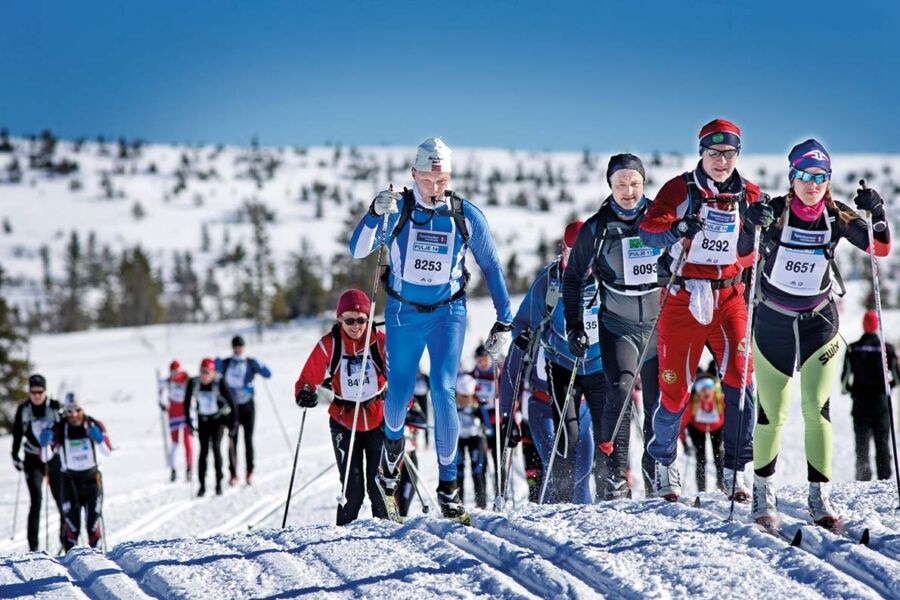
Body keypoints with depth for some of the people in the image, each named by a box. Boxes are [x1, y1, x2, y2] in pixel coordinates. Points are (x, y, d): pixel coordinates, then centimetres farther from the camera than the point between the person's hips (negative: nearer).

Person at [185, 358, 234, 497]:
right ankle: (202, 485, 3)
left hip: (218, 419, -2)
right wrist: (190, 421, -3)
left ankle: (219, 483, -9)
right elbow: (188, 402, -1)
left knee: (216, 446, -16)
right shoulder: (193, 383, -15)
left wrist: (233, 422, -15)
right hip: (203, 420, 2)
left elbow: (230, 401, -16)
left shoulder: (219, 382, -22)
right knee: (203, 451, -4)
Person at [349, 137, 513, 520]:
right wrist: (375, 215, -35)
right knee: (400, 393, 6)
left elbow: (491, 266, 5)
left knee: (443, 391, -13)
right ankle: (393, 439, 41)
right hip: (403, 312, 1)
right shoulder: (397, 210, -8)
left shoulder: (466, 216, -6)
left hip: (447, 312, -1)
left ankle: (447, 484, -7)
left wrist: (504, 320, 5)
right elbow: (358, 250, -17)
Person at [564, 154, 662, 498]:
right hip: (618, 327, -2)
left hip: (660, 325, 2)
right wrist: (574, 326, 3)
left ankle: (657, 466, 23)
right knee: (621, 392, -19)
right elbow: (574, 279, 9)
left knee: (660, 400, 4)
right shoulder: (597, 229, -2)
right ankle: (614, 474, -18)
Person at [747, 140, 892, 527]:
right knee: (772, 413, 3)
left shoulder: (836, 216, -5)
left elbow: (880, 249, -7)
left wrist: (876, 215, -25)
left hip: (819, 322, 1)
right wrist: (752, 226, -40)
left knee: (817, 407, -12)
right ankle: (763, 493, 21)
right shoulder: (775, 212, -12)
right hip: (773, 322, -1)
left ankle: (819, 497, -8)